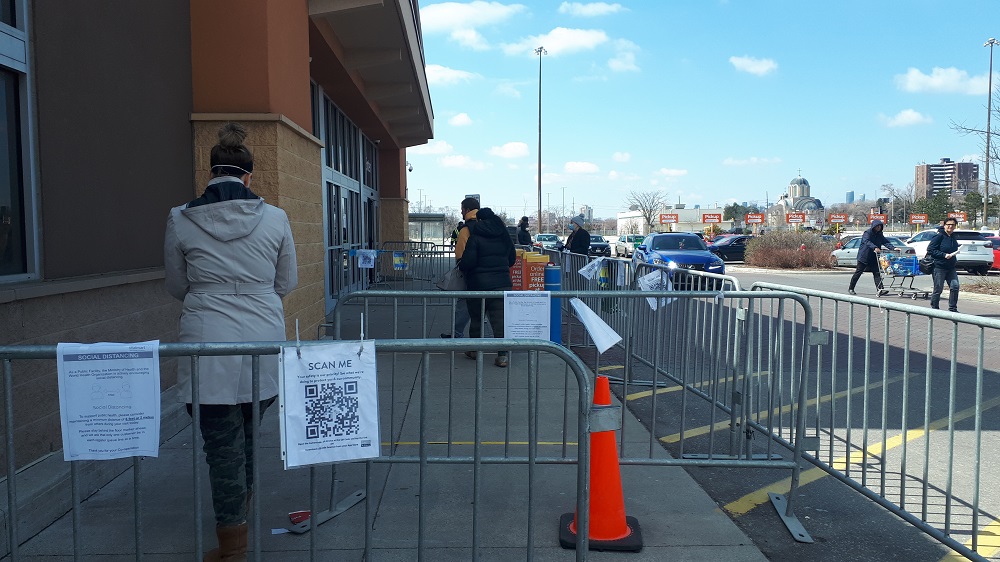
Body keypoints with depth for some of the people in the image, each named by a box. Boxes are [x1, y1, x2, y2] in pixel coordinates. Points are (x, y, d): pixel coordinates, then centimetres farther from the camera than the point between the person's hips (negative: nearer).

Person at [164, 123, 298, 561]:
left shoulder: (181, 221, -3)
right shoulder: (274, 218, -2)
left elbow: (176, 287, 9)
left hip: (208, 343, -2)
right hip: (263, 340, 2)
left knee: (223, 442, 7)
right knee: (248, 432, 21)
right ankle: (241, 506, 41)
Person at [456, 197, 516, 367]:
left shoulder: (468, 231, -10)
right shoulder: (499, 227, 9)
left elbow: (466, 261, -17)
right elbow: (512, 256, 15)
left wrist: (461, 267, 3)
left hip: (478, 284, -4)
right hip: (502, 282, 4)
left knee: (476, 318, 13)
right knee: (500, 319, 2)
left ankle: (474, 350, 27)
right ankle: (502, 355, -3)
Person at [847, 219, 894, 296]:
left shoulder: (879, 235, 9)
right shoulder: (867, 233, -13)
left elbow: (886, 242, 3)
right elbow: (867, 242, -31)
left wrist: (893, 248, -15)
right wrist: (875, 248, -47)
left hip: (873, 258, 6)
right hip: (864, 257, -5)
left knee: (876, 273, -5)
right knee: (858, 272, 4)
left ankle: (880, 290, -11)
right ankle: (850, 288, 17)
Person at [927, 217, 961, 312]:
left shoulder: (953, 237, 12)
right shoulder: (939, 236, -11)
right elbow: (930, 250, -16)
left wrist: (954, 260, 11)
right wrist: (944, 255, -21)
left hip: (951, 267, 7)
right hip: (939, 267, -7)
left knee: (955, 286, -3)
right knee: (938, 289, -1)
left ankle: (952, 308, 8)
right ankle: (934, 308, 12)